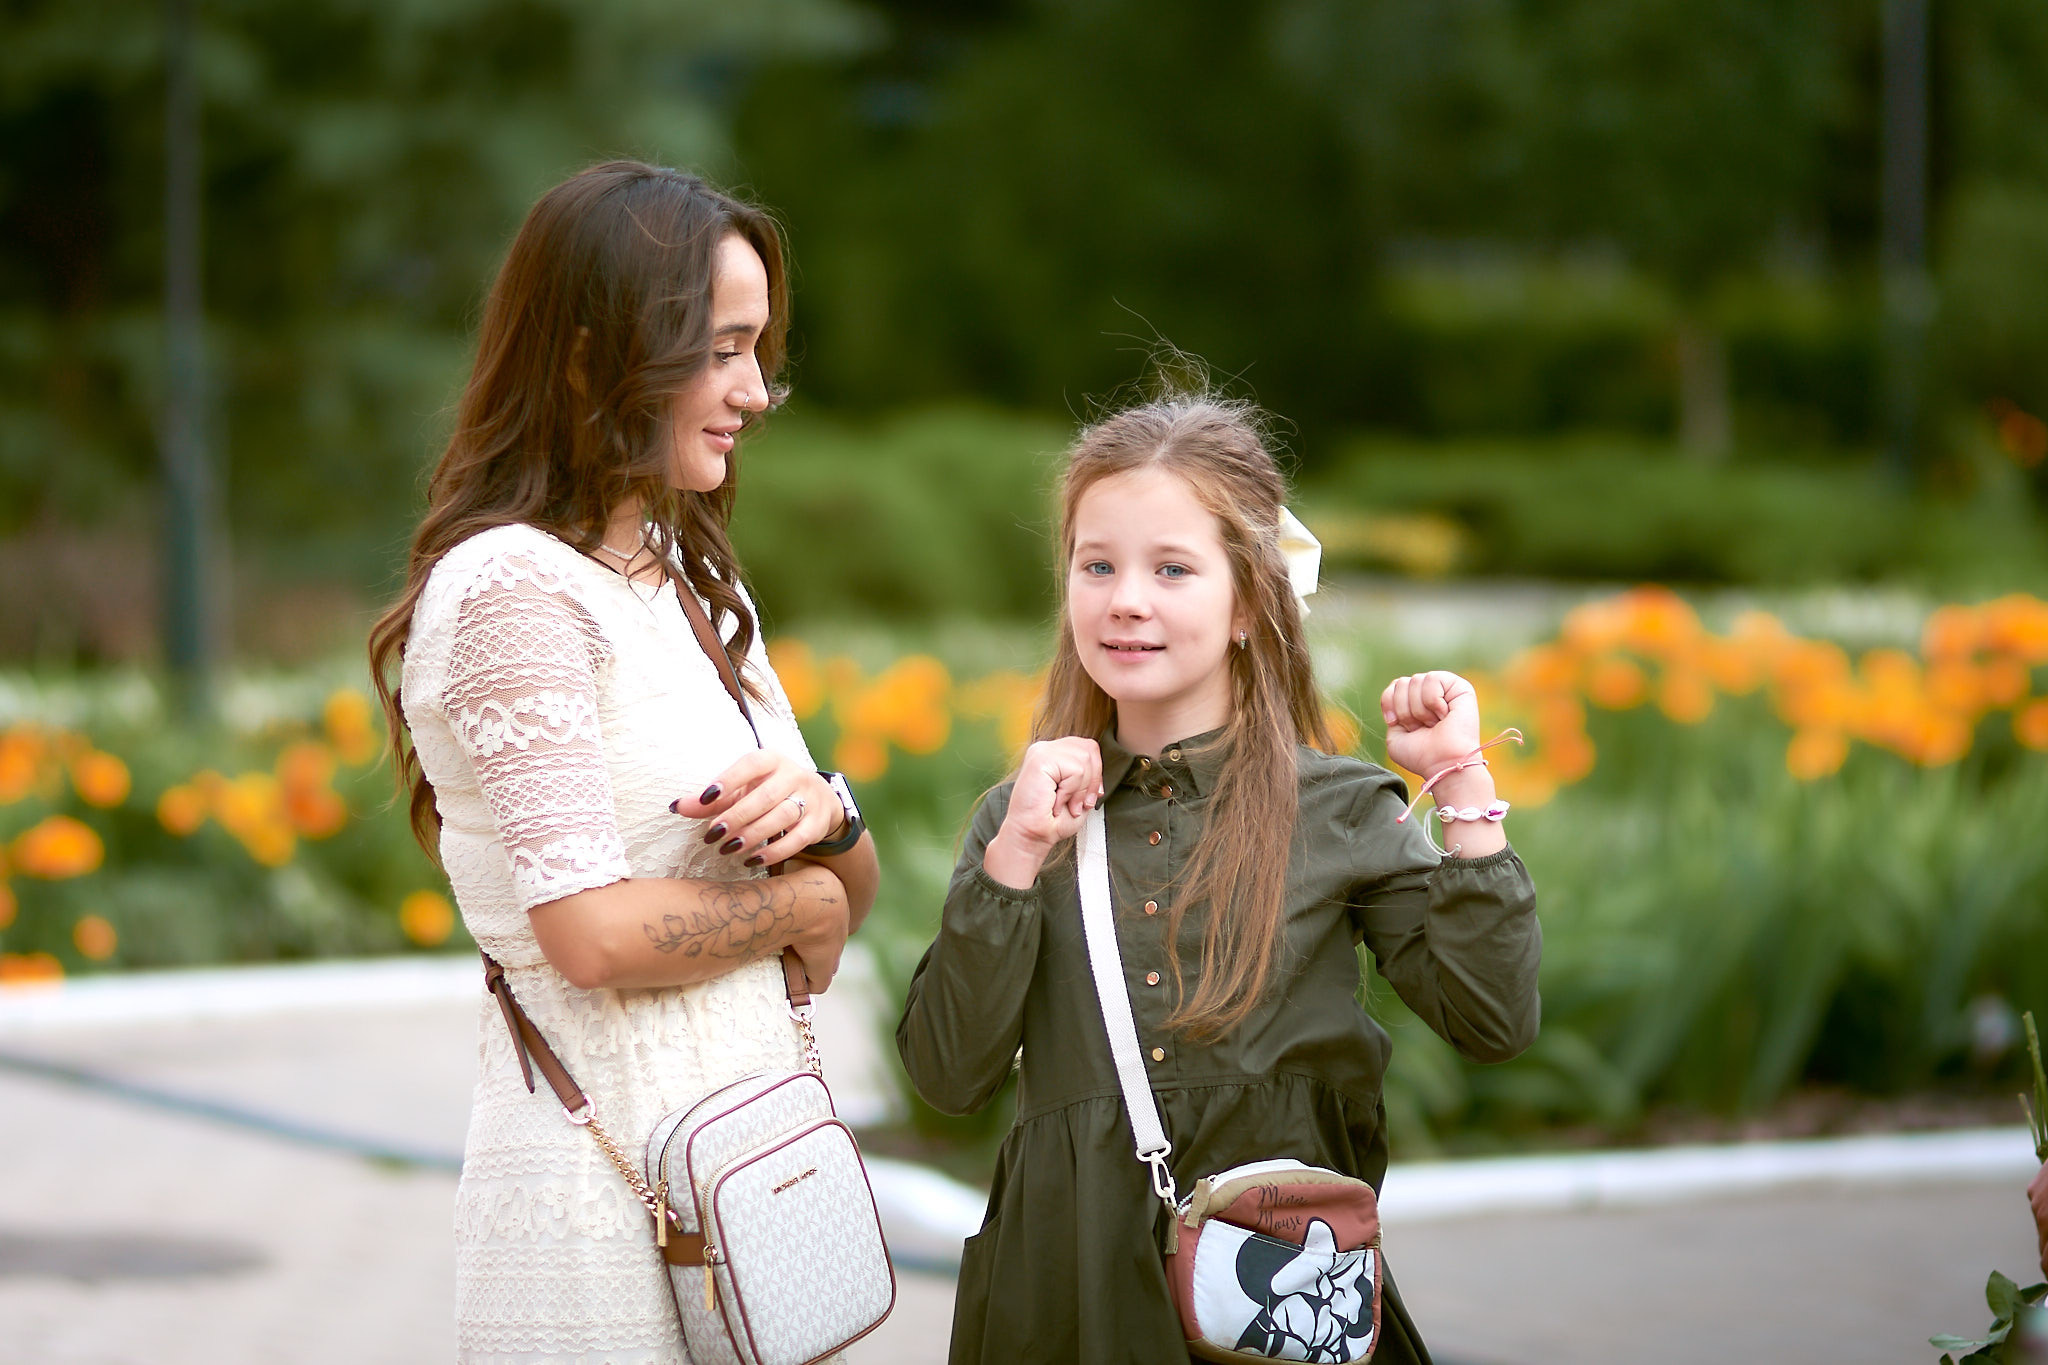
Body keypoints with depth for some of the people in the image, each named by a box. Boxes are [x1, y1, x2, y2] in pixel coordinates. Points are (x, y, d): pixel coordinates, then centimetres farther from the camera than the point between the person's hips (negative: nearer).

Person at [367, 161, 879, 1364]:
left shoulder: (693, 577, 14)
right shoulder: (515, 586, -13)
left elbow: (850, 893, 15)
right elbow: (595, 930, -22)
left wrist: (821, 813, -8)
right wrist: (799, 902, -6)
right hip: (615, 1176, -8)